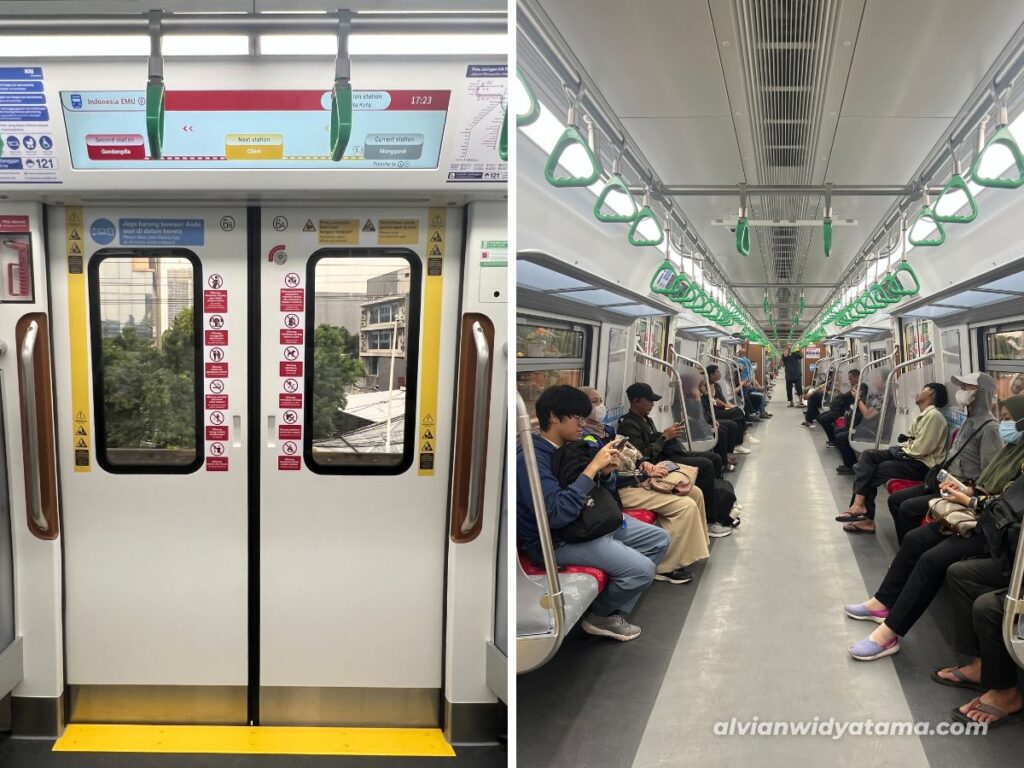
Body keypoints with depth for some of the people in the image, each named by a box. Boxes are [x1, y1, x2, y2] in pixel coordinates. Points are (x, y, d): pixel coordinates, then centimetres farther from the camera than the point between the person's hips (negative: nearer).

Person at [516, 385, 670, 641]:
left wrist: (604, 472, -5)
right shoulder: (530, 458, -22)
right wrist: (592, 467, -28)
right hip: (557, 539, -10)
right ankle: (602, 616, 8)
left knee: (660, 539, 11)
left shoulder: (567, 448, 6)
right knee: (641, 569, -21)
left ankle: (616, 610, 12)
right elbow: (556, 514, -33)